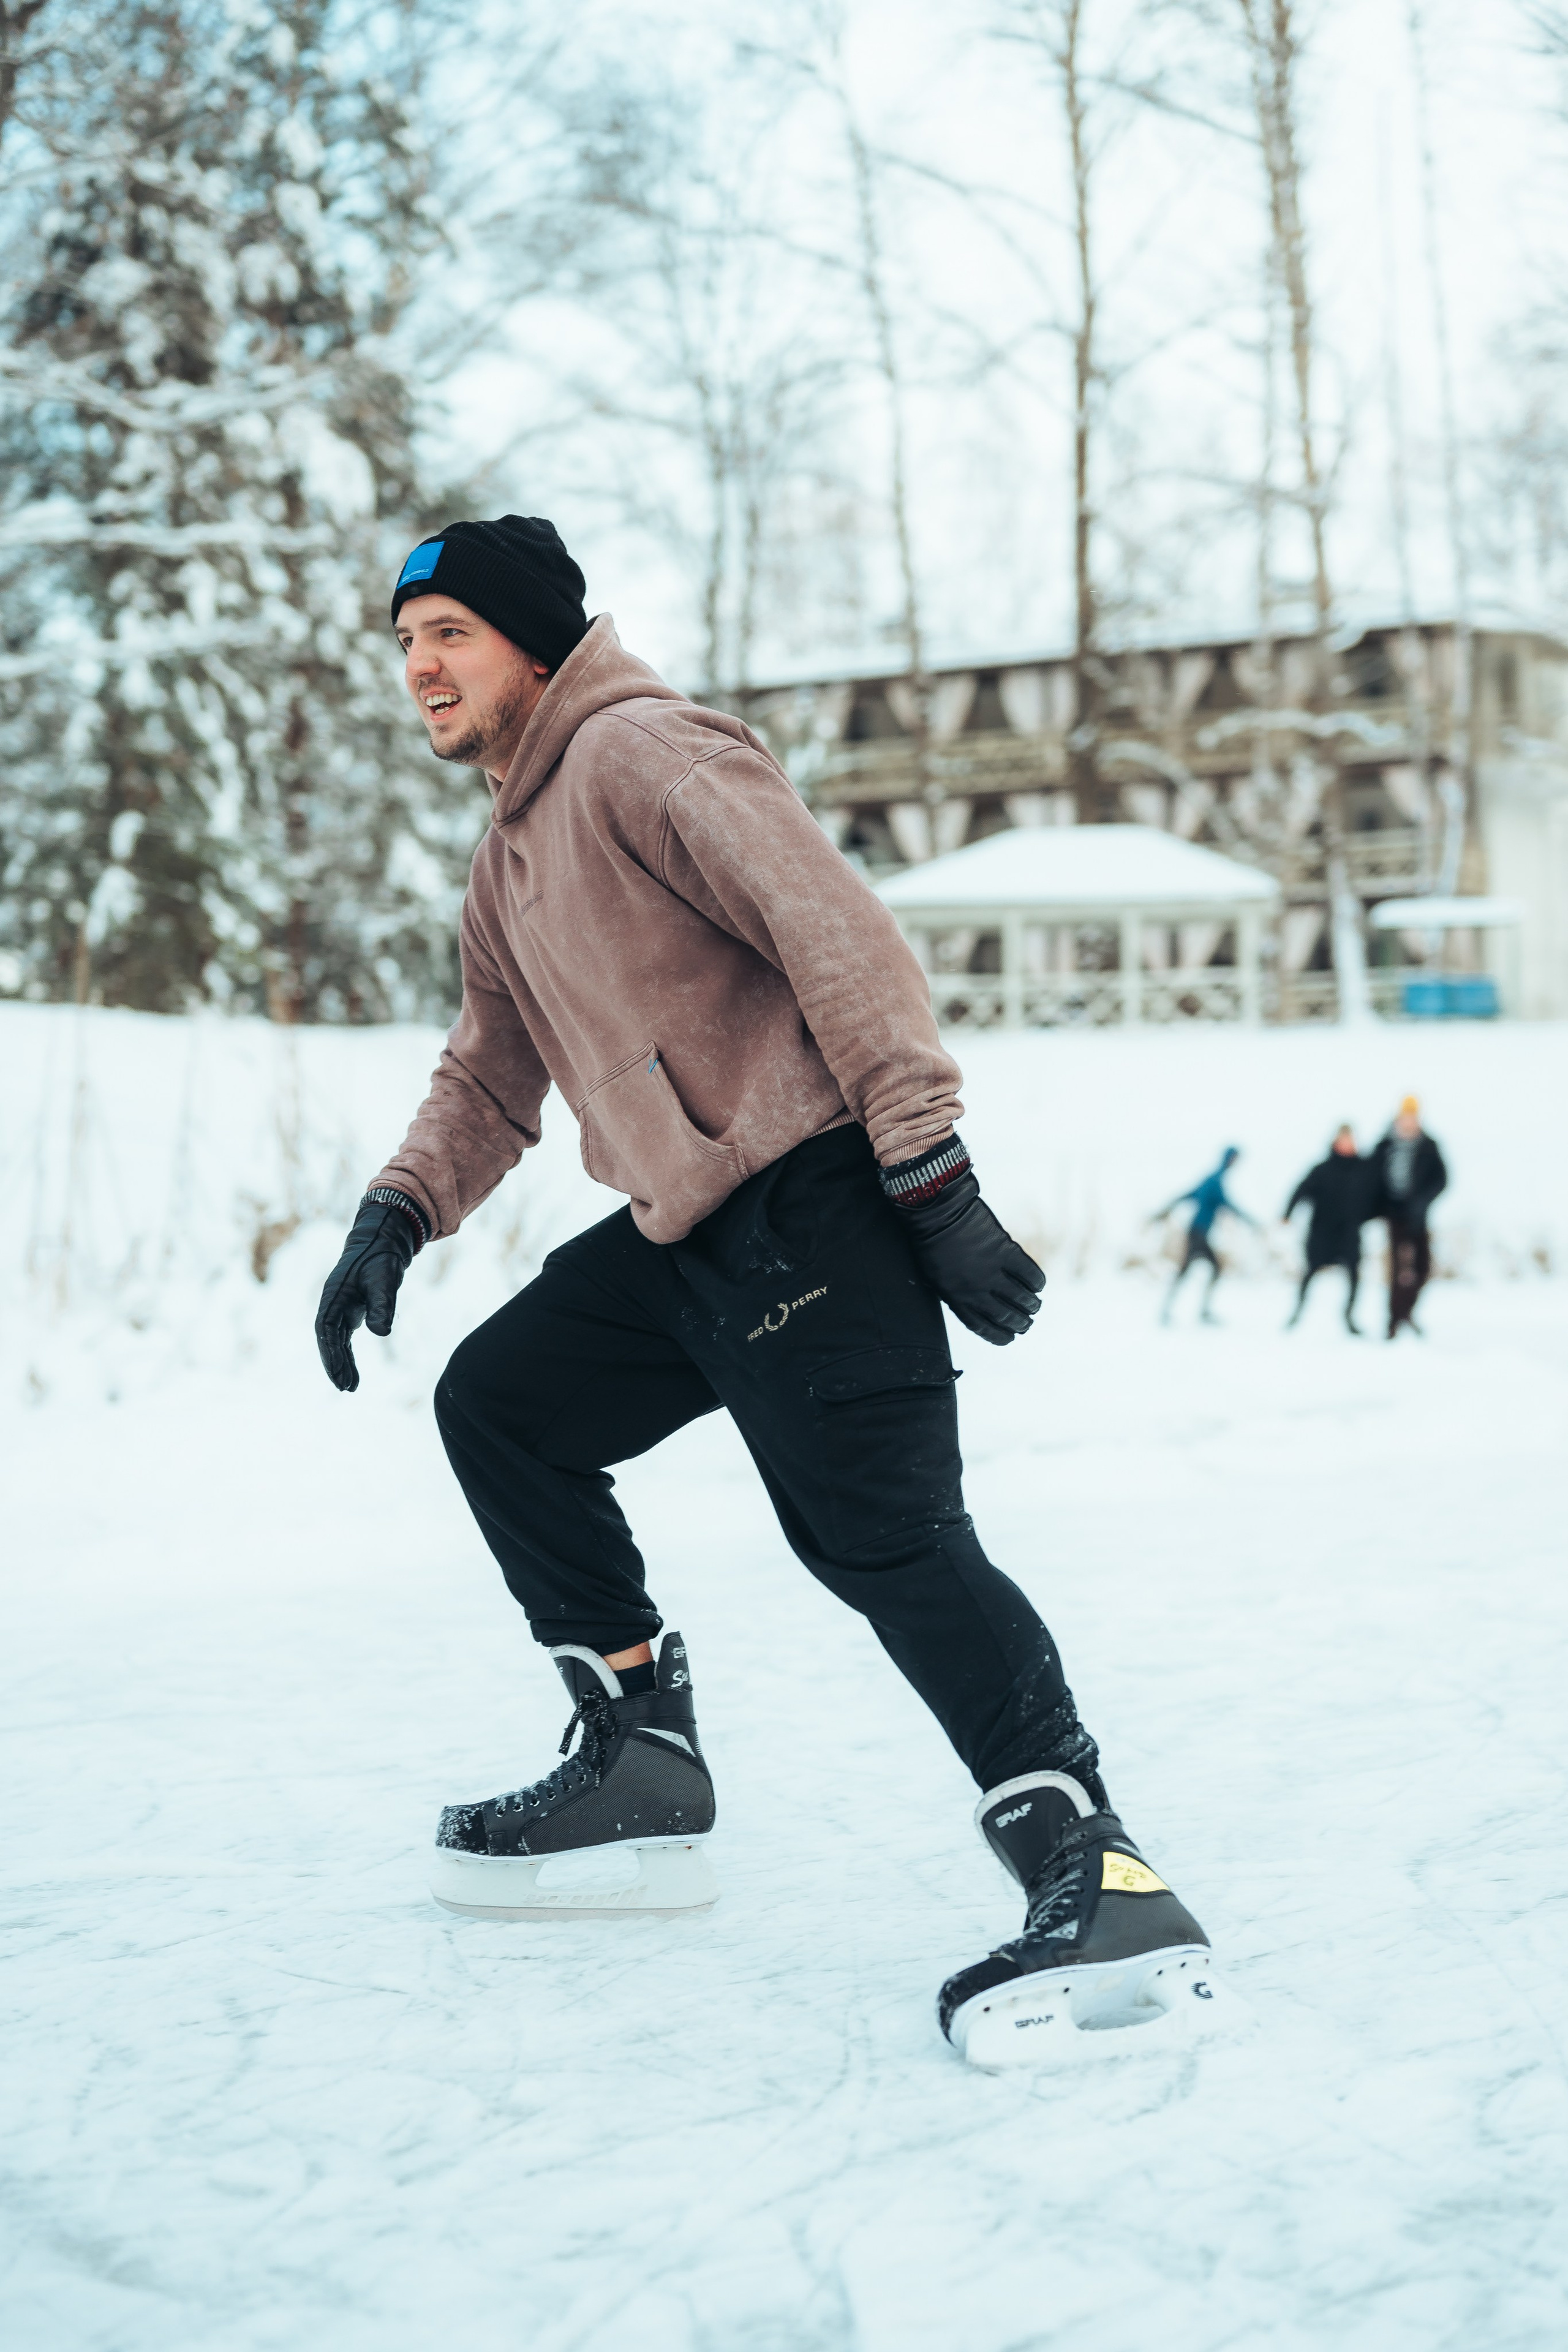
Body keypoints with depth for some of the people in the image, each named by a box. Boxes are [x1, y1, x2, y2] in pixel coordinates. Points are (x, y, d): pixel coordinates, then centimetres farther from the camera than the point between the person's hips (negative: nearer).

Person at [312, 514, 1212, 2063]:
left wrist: (931, 1177, -22)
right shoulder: (506, 866, 23)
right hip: (679, 1237, 10)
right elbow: (489, 1078, 29)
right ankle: (642, 1763, 16)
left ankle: (1094, 1874, -23)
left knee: (877, 1529, -21)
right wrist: (397, 1215, 11)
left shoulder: (642, 751, -9)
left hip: (806, 1200, -10)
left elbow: (839, 935, -17)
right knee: (498, 1404, 13)